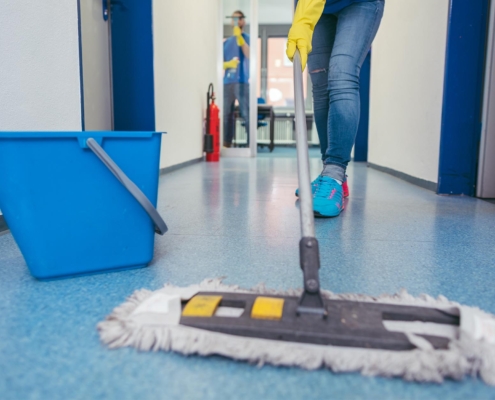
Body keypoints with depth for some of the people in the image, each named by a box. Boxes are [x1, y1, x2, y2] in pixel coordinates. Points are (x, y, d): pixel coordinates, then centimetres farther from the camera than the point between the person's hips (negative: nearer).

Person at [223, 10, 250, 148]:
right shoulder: (226, 42, 20)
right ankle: (227, 143, 5)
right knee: (226, 114, 1)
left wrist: (239, 37, -17)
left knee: (246, 114, -12)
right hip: (227, 82, 4)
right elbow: (221, 62, 17)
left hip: (242, 82, -4)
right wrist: (228, 64, -5)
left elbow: (249, 55, -11)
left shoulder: (246, 38, 8)